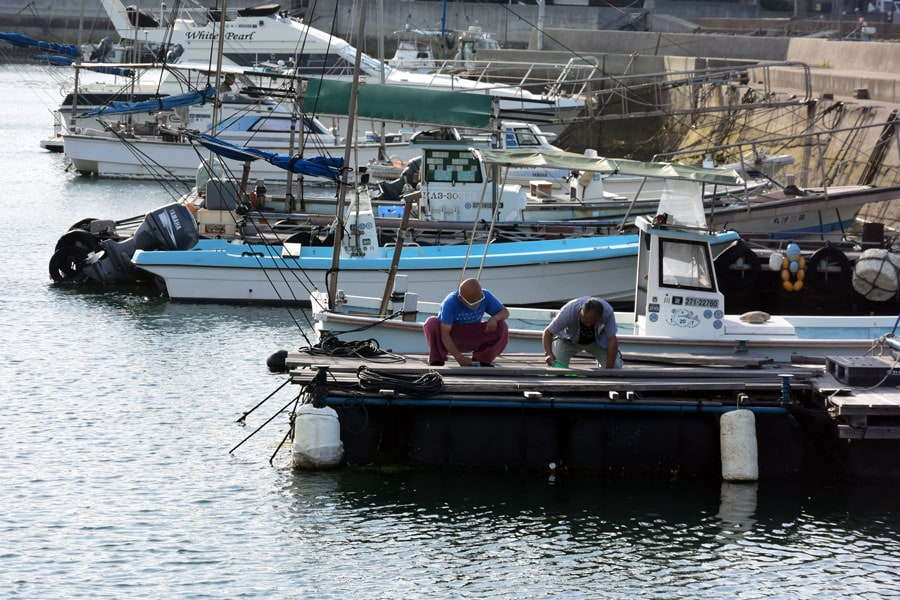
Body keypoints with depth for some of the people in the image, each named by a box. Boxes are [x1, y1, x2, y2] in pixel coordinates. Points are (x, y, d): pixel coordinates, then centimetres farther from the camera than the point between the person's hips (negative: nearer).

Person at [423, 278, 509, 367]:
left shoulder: (486, 297, -16)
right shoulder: (450, 302, -29)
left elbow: (505, 312, -4)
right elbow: (444, 335, -30)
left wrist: (494, 318, -29)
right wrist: (459, 358, -36)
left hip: (472, 340, 3)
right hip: (450, 340, -3)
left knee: (502, 327, -20)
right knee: (431, 323, -34)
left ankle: (483, 360, 2)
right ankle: (436, 360, -10)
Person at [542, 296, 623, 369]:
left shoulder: (607, 311, -36)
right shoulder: (568, 311, -37)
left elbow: (612, 341, -30)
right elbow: (548, 332, -26)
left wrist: (609, 369, -34)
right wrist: (548, 354, -44)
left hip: (597, 341, 1)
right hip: (568, 339, -1)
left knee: (616, 365, -18)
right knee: (555, 365, -22)